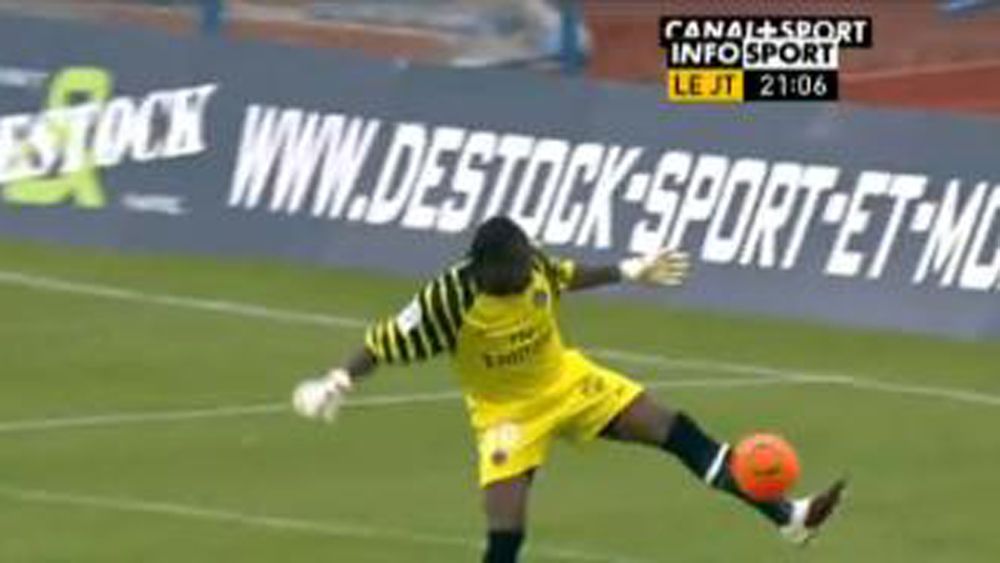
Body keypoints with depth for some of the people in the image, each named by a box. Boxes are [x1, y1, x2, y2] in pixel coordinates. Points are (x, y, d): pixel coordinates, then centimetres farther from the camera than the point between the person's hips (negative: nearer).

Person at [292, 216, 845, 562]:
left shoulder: (531, 266, -17)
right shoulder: (450, 299, -31)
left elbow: (564, 275, 7)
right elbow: (388, 341, -20)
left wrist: (629, 273, 13)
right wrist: (337, 383, -26)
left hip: (565, 378, 5)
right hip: (506, 411, -5)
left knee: (675, 430, 0)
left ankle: (788, 517, 7)